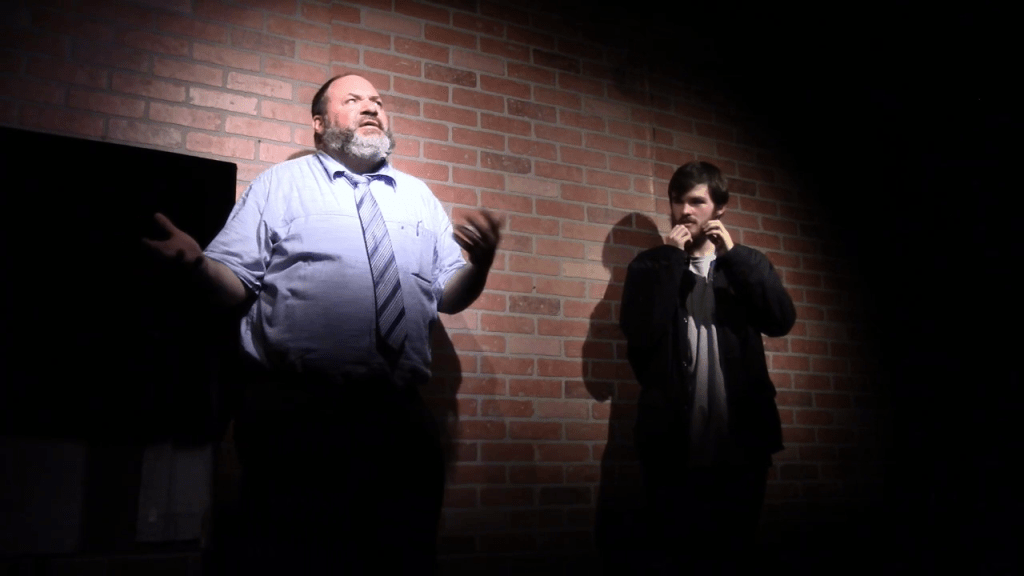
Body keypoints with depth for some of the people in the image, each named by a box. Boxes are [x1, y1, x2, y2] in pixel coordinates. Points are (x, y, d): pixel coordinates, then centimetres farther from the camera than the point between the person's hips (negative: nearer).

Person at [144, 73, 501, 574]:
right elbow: (235, 287, 2)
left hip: (400, 420, 4)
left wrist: (480, 264, -6)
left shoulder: (419, 197, 19)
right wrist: (196, 262, -20)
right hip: (293, 416, -3)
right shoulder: (278, 184, 9)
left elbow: (450, 296, 16)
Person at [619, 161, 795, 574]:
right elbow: (640, 335, -11)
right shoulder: (650, 265, 6)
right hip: (675, 444, -2)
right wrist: (672, 260, -9)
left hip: (739, 440, 2)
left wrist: (732, 254, -9)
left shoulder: (746, 263, 13)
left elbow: (781, 321, -5)